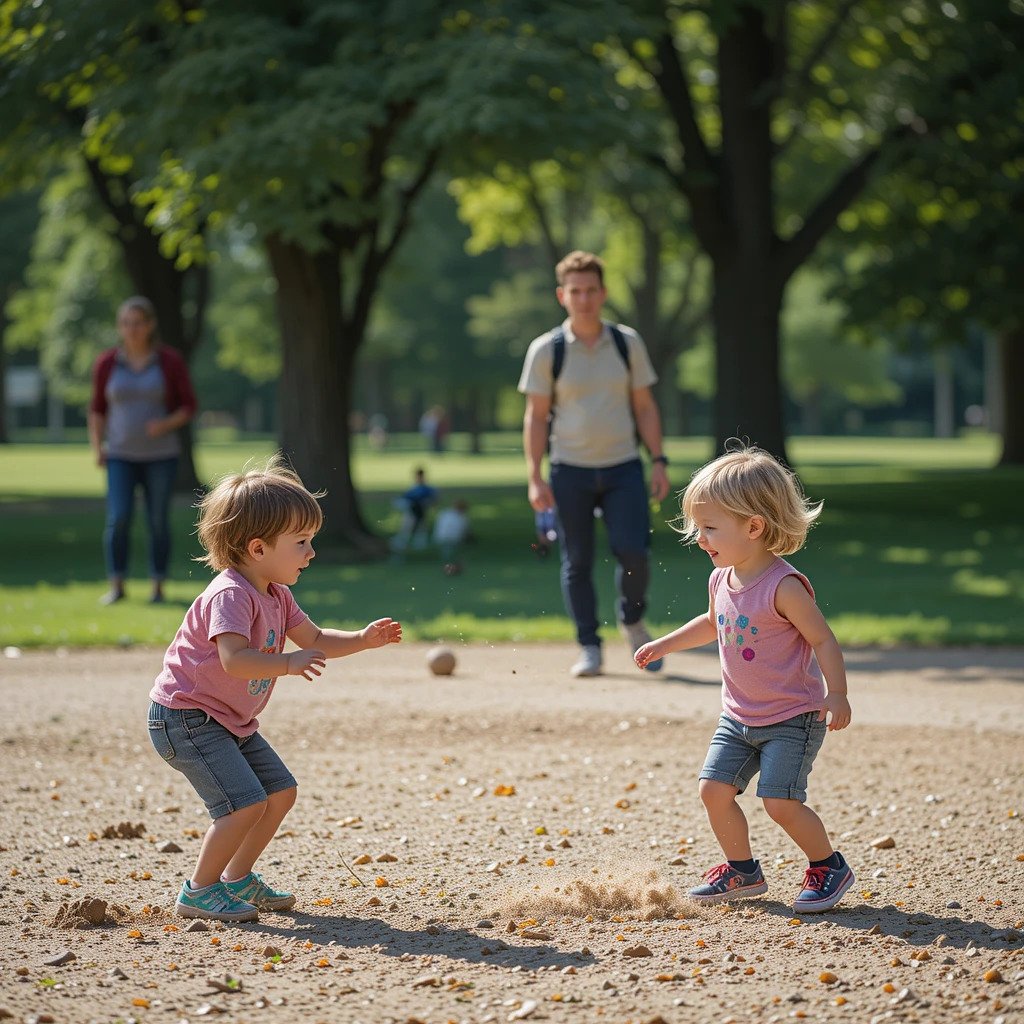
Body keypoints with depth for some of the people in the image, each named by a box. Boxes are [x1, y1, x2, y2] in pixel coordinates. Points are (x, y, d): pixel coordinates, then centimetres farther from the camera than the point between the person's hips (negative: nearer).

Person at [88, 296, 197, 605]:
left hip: (161, 454, -1)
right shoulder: (106, 363, 0)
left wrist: (166, 424, -20)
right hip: (121, 455, 1)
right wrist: (97, 449, -3)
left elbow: (189, 406, -1)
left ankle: (158, 587, 11)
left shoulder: (170, 361, -5)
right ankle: (116, 586, -2)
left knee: (158, 521, 0)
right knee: (118, 519, -12)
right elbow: (98, 409, 8)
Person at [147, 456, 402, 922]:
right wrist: (288, 664, -44)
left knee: (281, 791, 13)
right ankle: (198, 892, -5)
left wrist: (361, 639, 3)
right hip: (185, 715, -10)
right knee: (246, 803, -20)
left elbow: (315, 639, 18)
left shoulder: (276, 597, 7)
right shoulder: (230, 595, -25)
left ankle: (237, 878, 26)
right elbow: (234, 659, -38)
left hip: (231, 720, 10)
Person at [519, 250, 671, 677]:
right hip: (570, 470, -1)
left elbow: (644, 406, 10)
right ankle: (589, 647, 13)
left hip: (623, 467, 1)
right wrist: (535, 477, -6)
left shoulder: (627, 343, 5)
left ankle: (632, 622, 17)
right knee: (577, 561, 2)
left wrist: (658, 461, 1)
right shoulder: (546, 350, -1)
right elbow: (536, 416, 1)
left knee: (633, 551, -11)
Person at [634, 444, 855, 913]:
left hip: (792, 718, -8)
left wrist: (836, 695, -25)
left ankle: (829, 866, 8)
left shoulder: (783, 586, -22)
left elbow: (822, 638, -18)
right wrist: (664, 645, 25)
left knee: (780, 801, -14)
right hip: (739, 717, 8)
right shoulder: (721, 580, 2)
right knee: (713, 788, 2)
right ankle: (742, 870, 21)